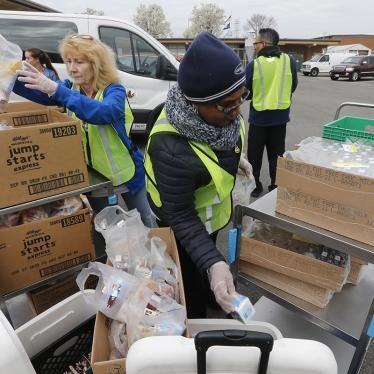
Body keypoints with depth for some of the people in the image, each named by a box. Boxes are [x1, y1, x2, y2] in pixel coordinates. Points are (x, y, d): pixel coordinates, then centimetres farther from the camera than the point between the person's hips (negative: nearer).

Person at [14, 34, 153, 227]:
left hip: (124, 173, -4)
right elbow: (36, 93, -16)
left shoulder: (114, 90, -18)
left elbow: (104, 112, -40)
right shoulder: (71, 87, -2)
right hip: (90, 172, 5)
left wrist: (56, 89, -47)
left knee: (146, 225, 15)